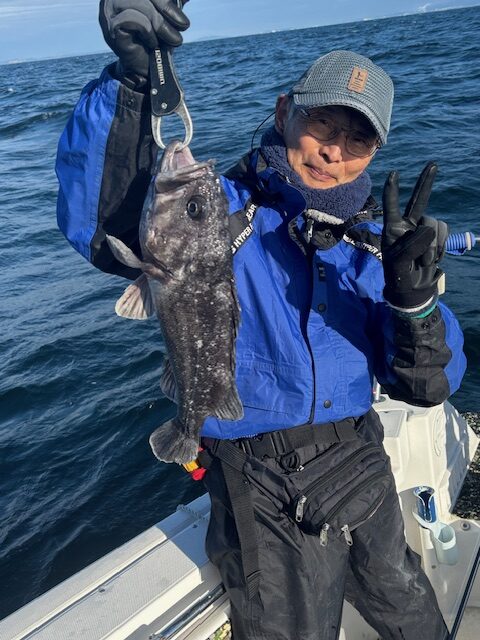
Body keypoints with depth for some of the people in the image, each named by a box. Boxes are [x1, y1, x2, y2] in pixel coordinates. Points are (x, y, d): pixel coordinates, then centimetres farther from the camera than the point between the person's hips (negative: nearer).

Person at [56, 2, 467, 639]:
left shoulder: (371, 245, 2)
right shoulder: (222, 211, -11)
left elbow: (427, 386, -4)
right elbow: (102, 223, -30)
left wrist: (414, 297, -23)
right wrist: (131, 78, -41)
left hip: (363, 472, 5)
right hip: (266, 495, -5)